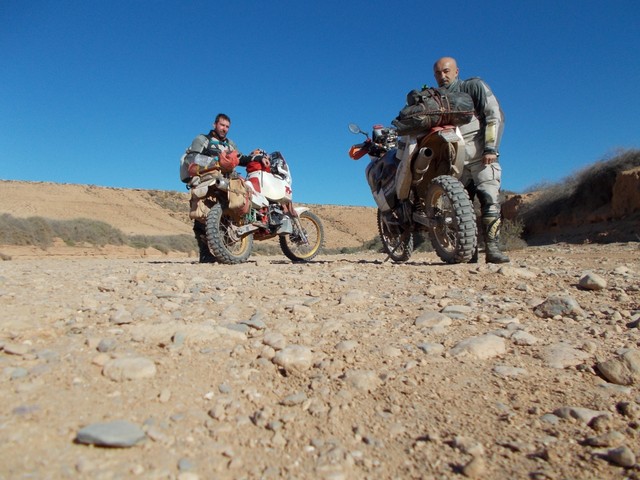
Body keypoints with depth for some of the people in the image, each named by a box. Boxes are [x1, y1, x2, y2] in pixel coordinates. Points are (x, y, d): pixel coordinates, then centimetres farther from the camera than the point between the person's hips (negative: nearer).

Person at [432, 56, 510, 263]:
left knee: (489, 199, -15)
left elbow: (495, 115, 0)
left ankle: (492, 248, -15)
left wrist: (491, 148, -12)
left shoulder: (474, 86, 9)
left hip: (481, 156, -4)